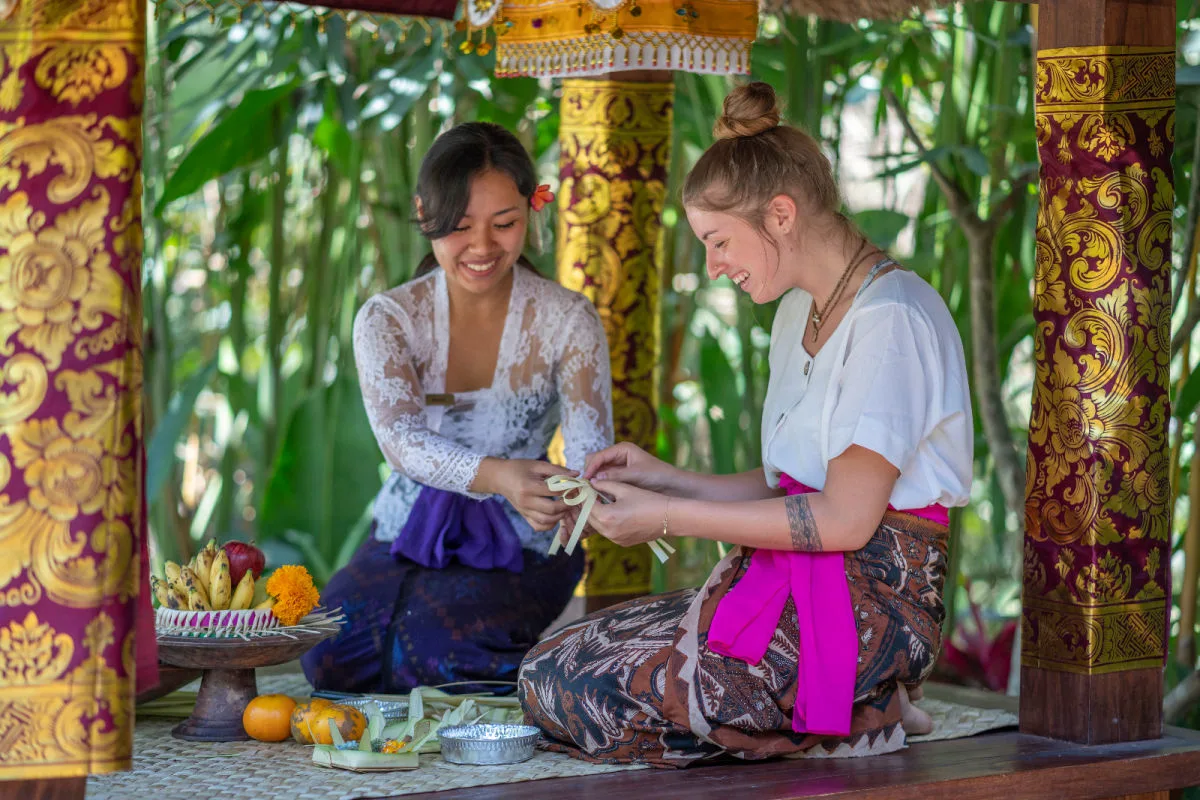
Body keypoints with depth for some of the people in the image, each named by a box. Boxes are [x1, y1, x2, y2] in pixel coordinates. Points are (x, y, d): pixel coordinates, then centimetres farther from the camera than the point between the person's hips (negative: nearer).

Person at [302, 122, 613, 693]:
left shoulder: (567, 320, -8)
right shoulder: (386, 319, -7)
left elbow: (590, 448, -19)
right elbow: (400, 438, -24)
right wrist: (496, 476, -46)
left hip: (519, 551, -2)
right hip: (408, 536, 2)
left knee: (432, 652, -27)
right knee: (329, 656, -22)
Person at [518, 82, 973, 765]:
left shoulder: (891, 319, -15)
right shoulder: (801, 312, 17)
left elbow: (843, 518, -19)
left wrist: (671, 517, -14)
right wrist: (669, 480, 8)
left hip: (870, 603, -10)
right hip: (795, 591, 10)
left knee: (560, 683, -12)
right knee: (549, 662, 2)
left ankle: (858, 717, -7)